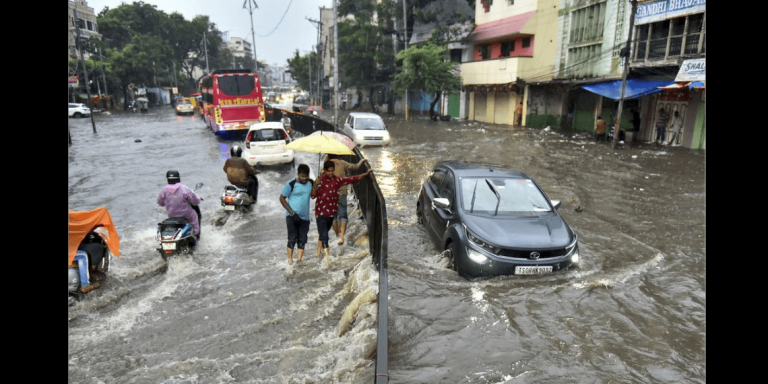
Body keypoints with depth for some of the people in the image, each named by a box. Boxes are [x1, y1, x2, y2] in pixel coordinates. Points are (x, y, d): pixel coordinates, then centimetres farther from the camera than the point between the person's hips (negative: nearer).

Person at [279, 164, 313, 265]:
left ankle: (299, 259, 10)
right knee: (292, 238, 0)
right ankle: (290, 258, 9)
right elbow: (282, 198, -5)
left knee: (302, 239, 4)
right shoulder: (291, 184, -9)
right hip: (292, 216, -4)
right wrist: (290, 211, -13)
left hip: (305, 217, 4)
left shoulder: (310, 183, 5)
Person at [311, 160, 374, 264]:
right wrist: (315, 185, -31)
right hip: (321, 212, -5)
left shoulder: (337, 180, 2)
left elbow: (352, 179, 4)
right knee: (324, 234, -11)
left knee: (323, 233, 19)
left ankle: (319, 252, 36)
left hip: (332, 212, 5)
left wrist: (366, 174, 0)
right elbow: (313, 196, -13)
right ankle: (327, 255, -13)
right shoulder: (320, 180, -10)